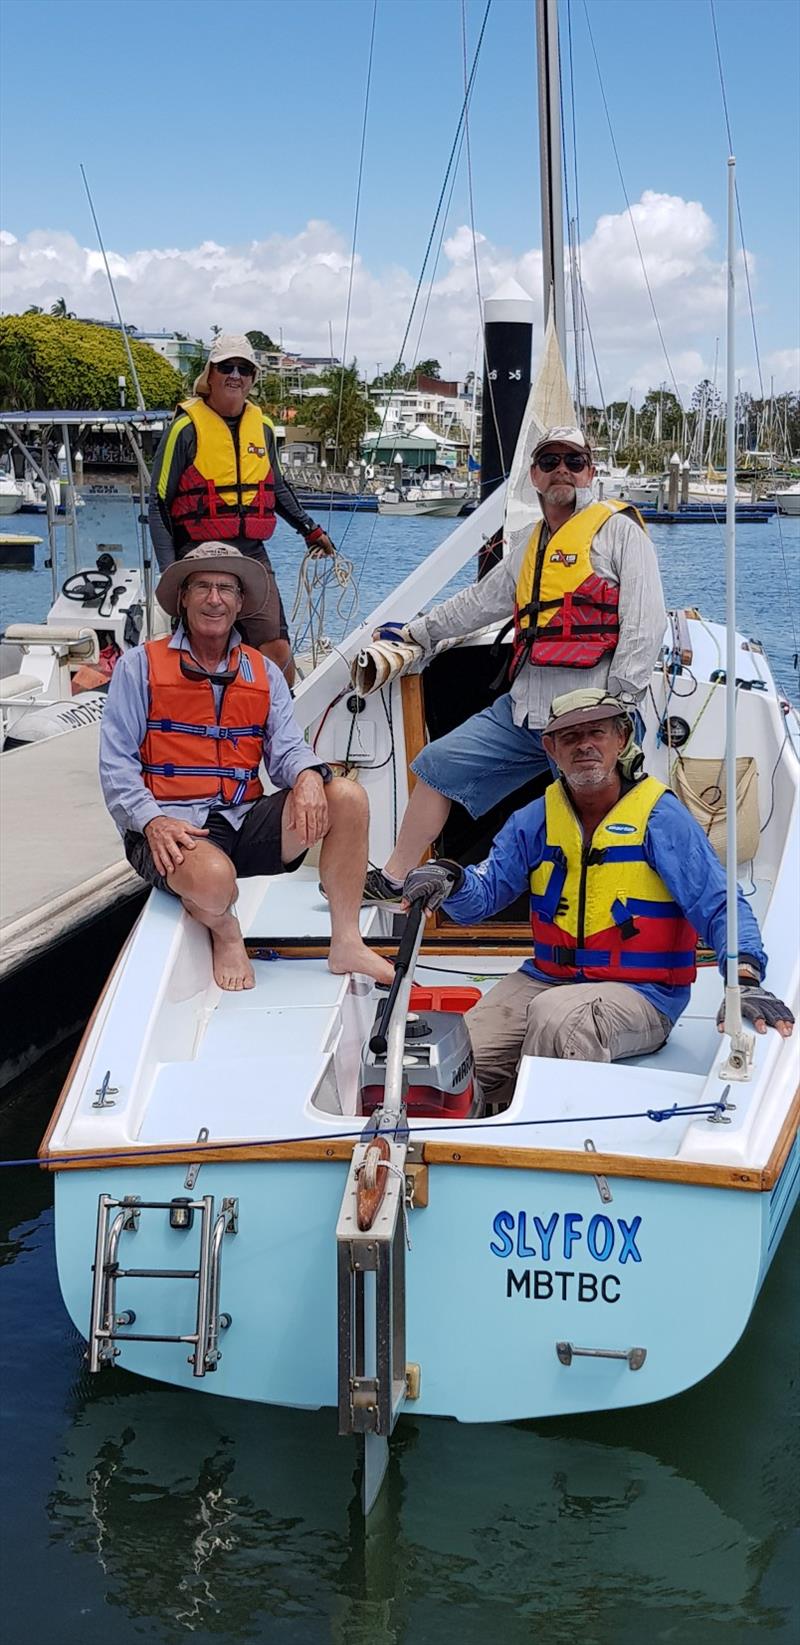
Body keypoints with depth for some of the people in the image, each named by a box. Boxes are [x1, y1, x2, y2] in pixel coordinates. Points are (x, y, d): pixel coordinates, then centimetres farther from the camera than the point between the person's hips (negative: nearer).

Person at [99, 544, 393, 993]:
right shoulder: (141, 665, 6)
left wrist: (309, 776, -19)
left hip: (247, 820, 5)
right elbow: (117, 763, -2)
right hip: (174, 829, -4)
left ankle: (346, 943, -10)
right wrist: (152, 821, -19)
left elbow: (287, 748, 6)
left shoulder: (264, 673, 19)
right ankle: (226, 934, -2)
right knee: (213, 879, -39)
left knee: (347, 797, -18)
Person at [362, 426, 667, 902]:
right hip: (522, 710, 8)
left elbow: (646, 622, -9)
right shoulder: (532, 545, 23)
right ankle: (391, 881, 15)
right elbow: (481, 600, 37)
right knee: (439, 765, 7)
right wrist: (416, 631, 43)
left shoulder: (619, 529, 0)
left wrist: (618, 703, -16)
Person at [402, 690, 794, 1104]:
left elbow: (720, 907, -13)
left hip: (641, 994, -4)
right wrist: (451, 881, -23)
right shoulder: (535, 820, 8)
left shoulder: (660, 817, -7)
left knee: (555, 1015, -35)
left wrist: (745, 979, -31)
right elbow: (484, 893, 1)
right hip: (544, 981, 5)